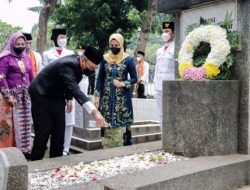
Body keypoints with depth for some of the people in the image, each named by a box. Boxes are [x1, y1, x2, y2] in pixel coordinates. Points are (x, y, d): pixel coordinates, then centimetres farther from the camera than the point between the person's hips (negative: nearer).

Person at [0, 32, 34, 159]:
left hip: (26, 96, 6)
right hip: (12, 95, -6)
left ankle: (24, 149, 18)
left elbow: (31, 77, 17)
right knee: (11, 123, -3)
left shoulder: (26, 58, 13)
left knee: (25, 123, 9)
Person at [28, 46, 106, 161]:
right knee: (44, 130, -6)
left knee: (59, 131, 3)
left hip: (57, 97, 8)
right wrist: (94, 111, -58)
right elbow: (75, 90, -49)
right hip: (41, 95, -8)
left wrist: (69, 98, 0)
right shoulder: (67, 65, -35)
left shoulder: (78, 64, -9)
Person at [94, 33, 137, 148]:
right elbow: (100, 78, 7)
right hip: (107, 98, 2)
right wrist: (97, 96, 1)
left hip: (122, 98, -2)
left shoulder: (128, 60, -1)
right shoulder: (105, 59, 5)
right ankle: (107, 148, 13)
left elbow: (134, 78, 2)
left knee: (120, 124, -2)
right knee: (107, 125, 3)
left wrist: (123, 84, -14)